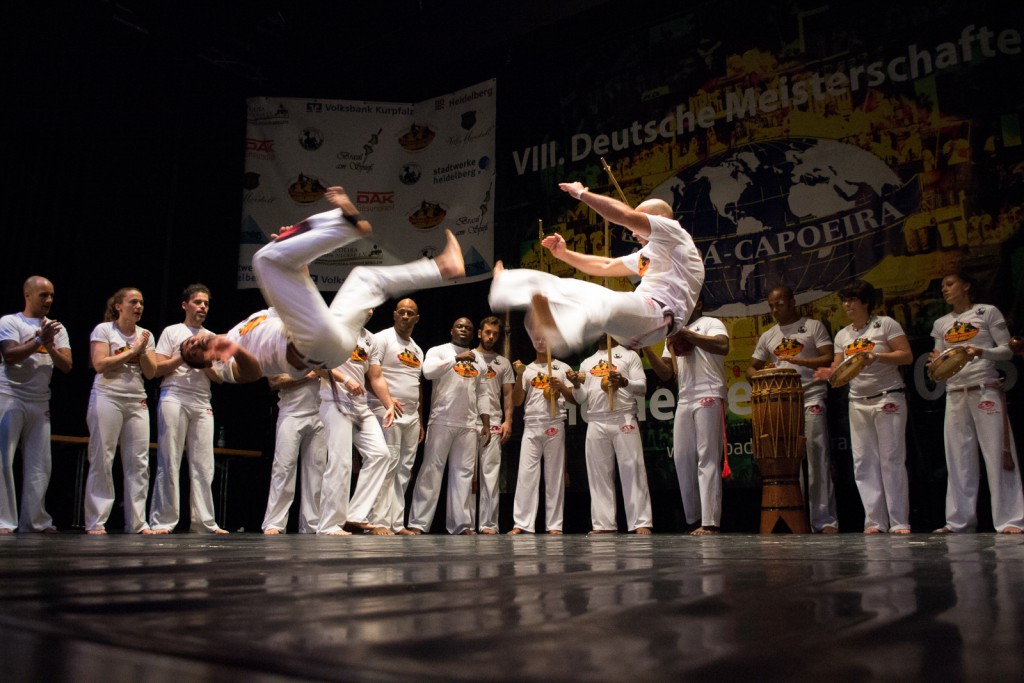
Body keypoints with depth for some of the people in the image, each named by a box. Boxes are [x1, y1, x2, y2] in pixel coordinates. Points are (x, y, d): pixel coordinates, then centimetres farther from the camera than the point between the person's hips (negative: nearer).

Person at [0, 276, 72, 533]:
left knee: (39, 464, 3)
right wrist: (40, 340, -18)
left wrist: (50, 346, -11)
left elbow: (67, 365, 5)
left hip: (41, 402, 5)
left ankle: (35, 520, 8)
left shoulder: (57, 328, 15)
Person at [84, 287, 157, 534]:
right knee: (102, 460, -3)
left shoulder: (145, 335, 13)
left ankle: (137, 523, 4)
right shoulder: (103, 329, 2)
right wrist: (132, 351, -8)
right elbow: (100, 364, -11)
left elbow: (151, 373, 7)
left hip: (137, 402, 4)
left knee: (138, 463, 0)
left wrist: (143, 351, -9)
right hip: (107, 398, -4)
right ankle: (95, 522, 3)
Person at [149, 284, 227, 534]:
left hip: (202, 404, 4)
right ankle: (162, 521, -2)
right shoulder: (172, 332, 10)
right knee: (169, 462, -5)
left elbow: (217, 377, 15)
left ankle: (204, 522, -1)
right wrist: (184, 356, -8)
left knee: (203, 465, -2)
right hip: (174, 399, -3)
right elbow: (157, 369, 2)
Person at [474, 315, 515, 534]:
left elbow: (508, 395, 12)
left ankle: (488, 523, -2)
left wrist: (508, 421, -1)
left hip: (493, 423, 0)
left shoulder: (503, 363, 15)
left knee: (490, 473, -4)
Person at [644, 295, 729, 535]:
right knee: (682, 458, 3)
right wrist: (646, 347, 1)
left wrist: (686, 333, -16)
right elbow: (665, 374, 15)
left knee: (707, 459, -10)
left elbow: (723, 347, -17)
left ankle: (710, 522, -11)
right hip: (683, 401, 7)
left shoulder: (710, 323, 5)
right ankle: (694, 520, 10)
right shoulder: (673, 335, 22)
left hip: (708, 397, -6)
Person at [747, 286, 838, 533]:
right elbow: (751, 369, 18)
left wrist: (800, 360, -17)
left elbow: (829, 359, -3)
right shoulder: (767, 336, 18)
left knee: (817, 459, -8)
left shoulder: (813, 326, 7)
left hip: (811, 398, -4)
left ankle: (824, 520, -5)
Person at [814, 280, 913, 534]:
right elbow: (839, 369, 9)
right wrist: (828, 373, -14)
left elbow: (907, 356, -7)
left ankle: (899, 522, -1)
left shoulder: (885, 324, -1)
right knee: (864, 463, 2)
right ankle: (875, 522, 6)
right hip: (858, 403, 5)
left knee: (892, 460, -5)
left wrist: (876, 356, -22)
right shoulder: (842, 335, 14)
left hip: (888, 399, -5)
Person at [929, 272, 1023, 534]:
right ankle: (960, 521, 7)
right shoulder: (941, 324, 15)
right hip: (955, 394, 4)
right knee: (958, 458, 3)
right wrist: (937, 363, -7)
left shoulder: (987, 312, 3)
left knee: (998, 454, -6)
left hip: (986, 390, -4)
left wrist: (980, 352, -18)